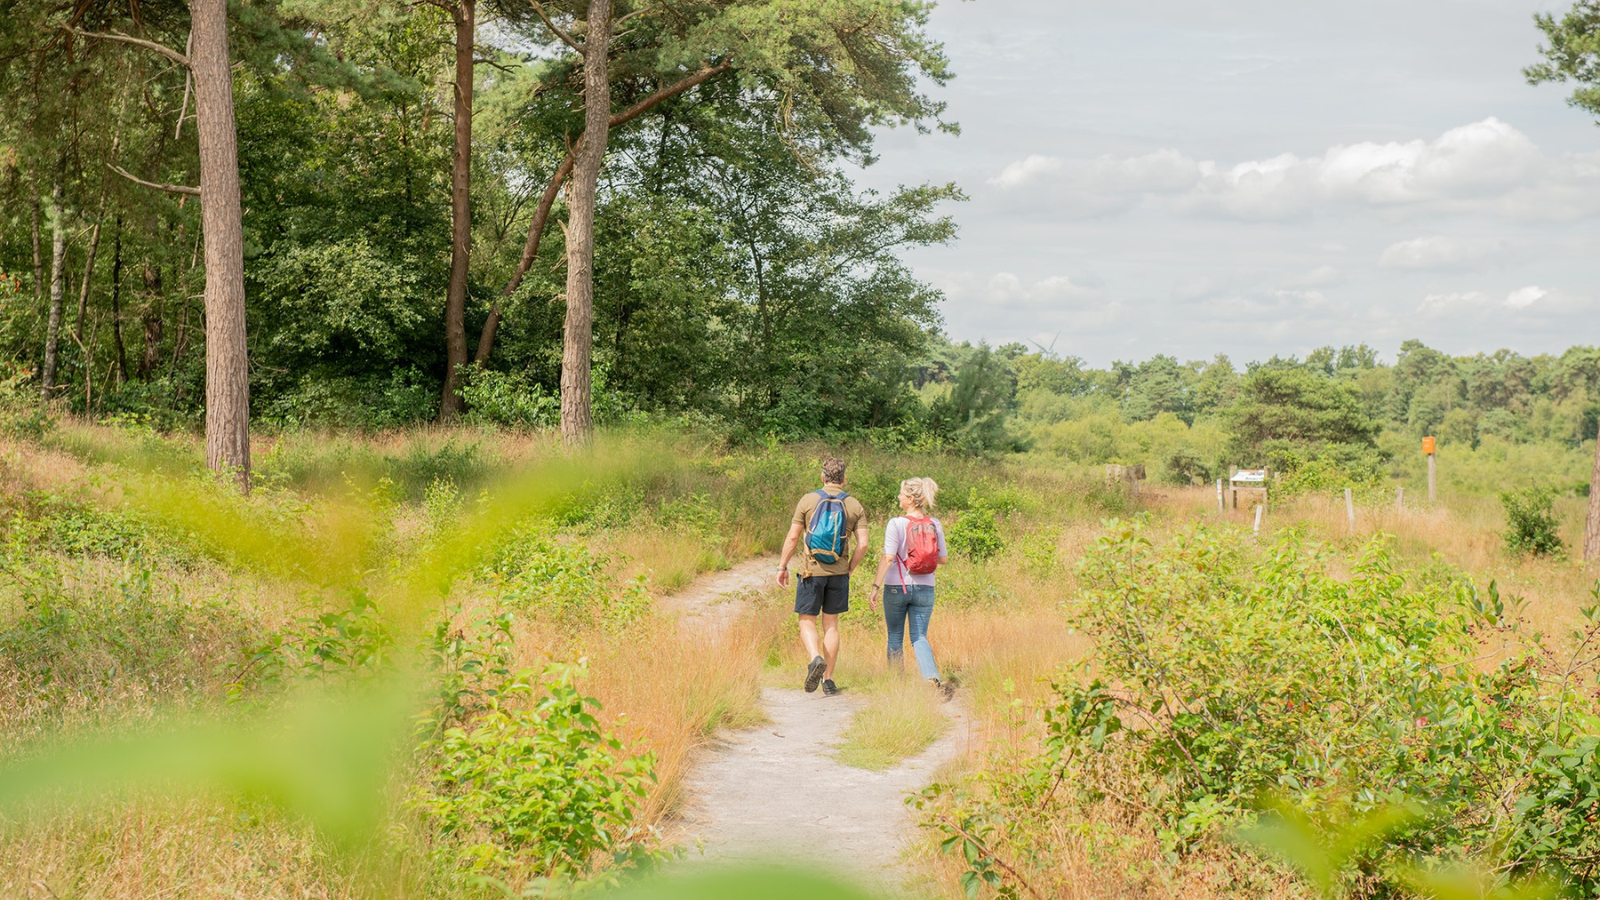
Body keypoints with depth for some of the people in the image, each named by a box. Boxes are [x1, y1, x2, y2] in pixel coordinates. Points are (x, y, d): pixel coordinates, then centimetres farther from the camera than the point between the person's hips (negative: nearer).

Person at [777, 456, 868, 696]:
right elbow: (862, 544, -5)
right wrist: (849, 569, 9)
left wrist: (782, 566, 5)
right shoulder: (855, 506, 1)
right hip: (838, 573, 2)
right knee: (831, 625, 12)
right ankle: (828, 679, 11)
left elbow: (792, 537, -5)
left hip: (811, 571, -2)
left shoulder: (808, 500, -5)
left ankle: (816, 658, -21)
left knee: (807, 622, 7)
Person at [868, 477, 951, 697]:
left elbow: (888, 558, -17)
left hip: (897, 587, -3)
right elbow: (944, 559, 6)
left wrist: (876, 587, -13)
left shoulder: (896, 524, -12)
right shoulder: (935, 525, 1)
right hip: (925, 588, 3)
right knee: (919, 637, 5)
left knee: (895, 637, 12)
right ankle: (934, 679, -18)